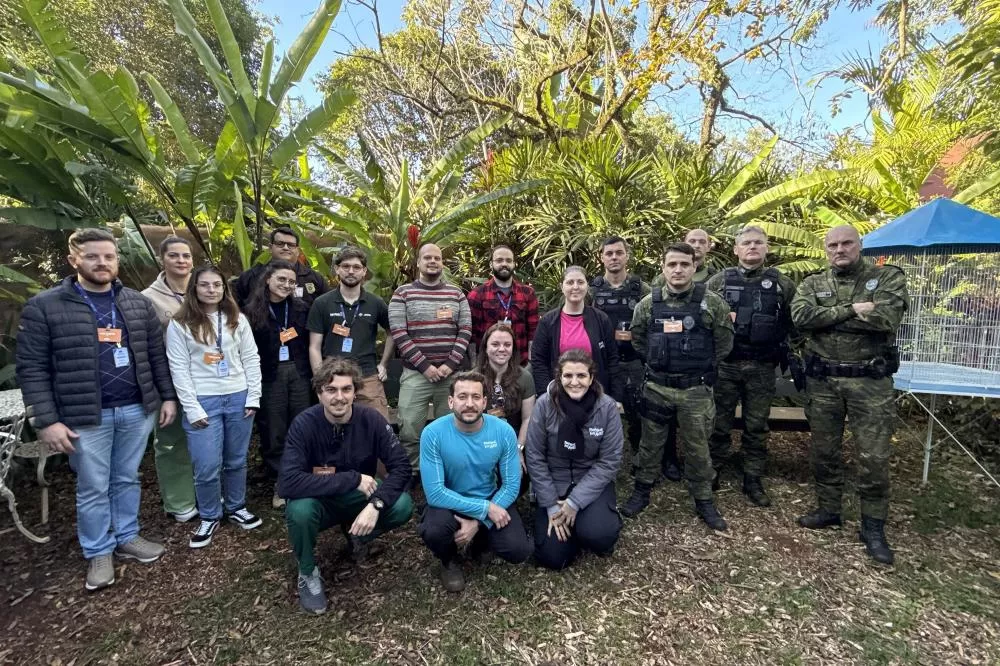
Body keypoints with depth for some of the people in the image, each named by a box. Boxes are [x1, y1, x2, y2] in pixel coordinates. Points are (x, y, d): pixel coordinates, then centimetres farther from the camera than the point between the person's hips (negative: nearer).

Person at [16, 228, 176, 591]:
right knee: (93, 488, 11)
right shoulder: (44, 306, -6)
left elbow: (157, 354, 8)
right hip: (85, 416, -3)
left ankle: (127, 538, 34)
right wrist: (46, 420, -12)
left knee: (127, 479, 17)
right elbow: (31, 367, -7)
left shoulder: (139, 303, 4)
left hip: (137, 410, 3)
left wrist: (168, 396, 5)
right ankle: (98, 553, 29)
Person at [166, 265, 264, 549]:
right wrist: (192, 409, -10)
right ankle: (209, 518, 22)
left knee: (237, 461, 13)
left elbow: (251, 359, 6)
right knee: (207, 467, 0)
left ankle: (237, 508, 33)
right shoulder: (180, 325, -2)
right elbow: (179, 369, -5)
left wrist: (254, 397, -1)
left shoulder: (238, 320, 6)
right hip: (204, 402, -2)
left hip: (239, 398, 3)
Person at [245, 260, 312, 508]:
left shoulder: (301, 308, 5)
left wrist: (312, 372, 1)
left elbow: (311, 343, 8)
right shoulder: (253, 311, -2)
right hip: (269, 377, -2)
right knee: (274, 432, 6)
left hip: (298, 373, 2)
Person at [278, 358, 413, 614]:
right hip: (319, 501, -1)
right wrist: (352, 479, -33)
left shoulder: (371, 419, -18)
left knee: (403, 506, -24)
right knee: (299, 510, -35)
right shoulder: (304, 424, -24)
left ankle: (357, 534, 9)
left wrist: (376, 504, -33)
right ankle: (308, 573, -2)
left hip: (358, 499, 2)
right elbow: (288, 483, -33)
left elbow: (401, 467, -17)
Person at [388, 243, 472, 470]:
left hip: (451, 373, 2)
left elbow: (465, 331, 4)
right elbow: (398, 334, -6)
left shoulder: (456, 294, 9)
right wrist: (425, 366, -12)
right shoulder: (403, 293, 2)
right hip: (415, 374, -2)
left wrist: (451, 364, -8)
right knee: (409, 431, -1)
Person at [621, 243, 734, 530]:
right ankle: (642, 491, 31)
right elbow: (637, 339, 11)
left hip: (696, 390, -1)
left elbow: (724, 342, 3)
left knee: (697, 447, 12)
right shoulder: (648, 304, -3)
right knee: (650, 443, 14)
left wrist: (701, 366, 8)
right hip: (656, 387, 1)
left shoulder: (712, 303, -7)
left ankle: (703, 500, 30)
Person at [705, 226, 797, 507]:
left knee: (757, 426, 10)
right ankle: (711, 472, 23)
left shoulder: (783, 284, 6)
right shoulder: (719, 280, 2)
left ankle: (753, 480, 24)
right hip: (725, 364, -1)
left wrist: (789, 353, -1)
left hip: (762, 368, 1)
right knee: (719, 423, 8)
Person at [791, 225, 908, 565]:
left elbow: (885, 319, -20)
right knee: (824, 451, 13)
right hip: (822, 381, 3)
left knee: (874, 457, 3)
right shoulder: (813, 284, 6)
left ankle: (873, 527, 20)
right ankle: (828, 509, 31)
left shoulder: (889, 277, -1)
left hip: (870, 381, -2)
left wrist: (828, 316, -13)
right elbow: (800, 316, -15)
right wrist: (851, 310, -17)